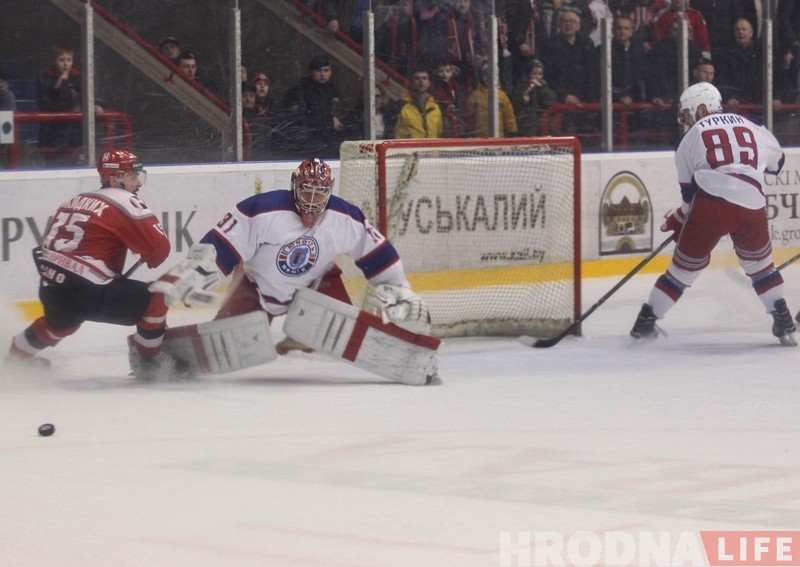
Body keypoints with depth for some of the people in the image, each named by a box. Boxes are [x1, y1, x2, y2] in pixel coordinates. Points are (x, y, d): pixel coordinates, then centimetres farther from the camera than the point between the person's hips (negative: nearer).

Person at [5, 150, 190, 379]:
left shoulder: (78, 200, 18)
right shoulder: (125, 202, -6)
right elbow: (159, 247, -12)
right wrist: (152, 259, 13)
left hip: (50, 287, 9)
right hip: (85, 290, -9)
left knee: (62, 320, 41)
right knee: (154, 300, -3)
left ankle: (18, 353, 57)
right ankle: (151, 361, 7)